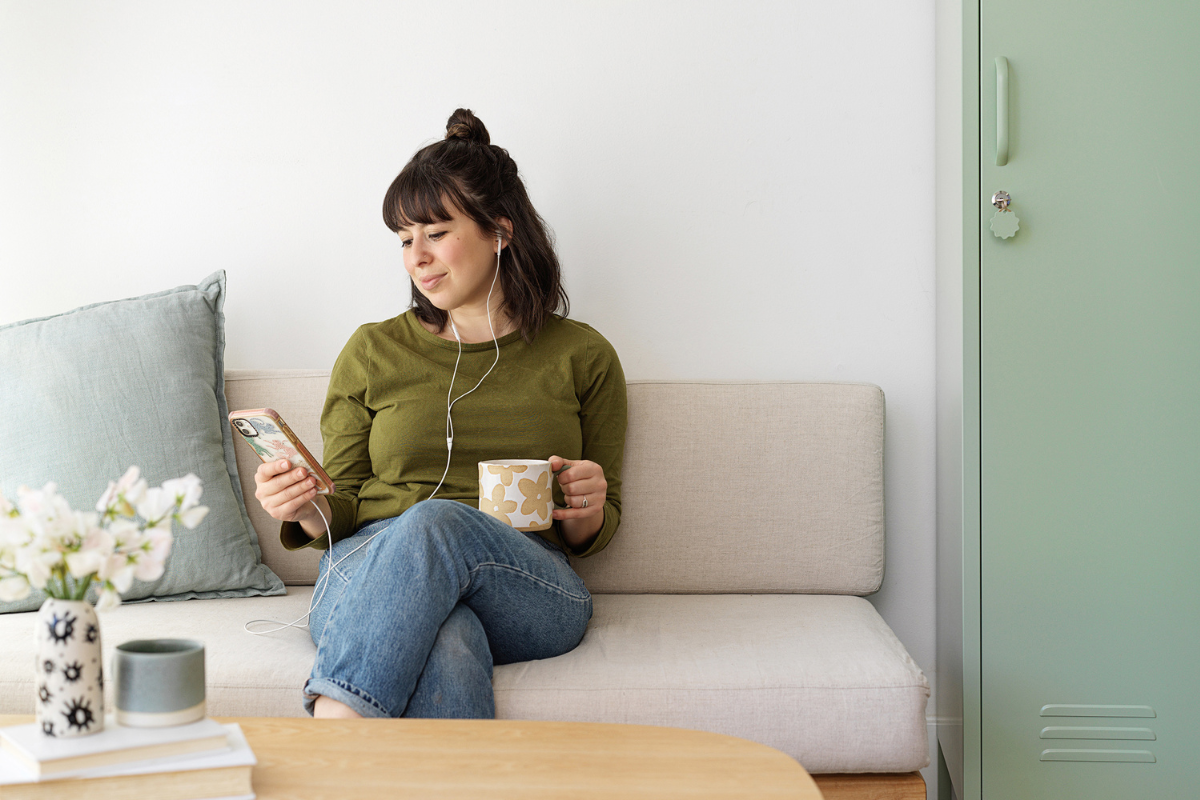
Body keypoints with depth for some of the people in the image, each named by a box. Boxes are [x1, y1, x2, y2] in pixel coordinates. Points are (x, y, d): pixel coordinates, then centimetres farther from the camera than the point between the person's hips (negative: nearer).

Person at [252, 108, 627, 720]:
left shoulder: (582, 357, 15)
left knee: (436, 520, -39)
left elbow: (592, 535, 19)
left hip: (534, 593, 0)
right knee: (447, 651, -40)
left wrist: (587, 511, -5)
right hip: (368, 573, 1)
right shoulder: (371, 352, 17)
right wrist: (309, 512, -7)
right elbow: (344, 511, 17)